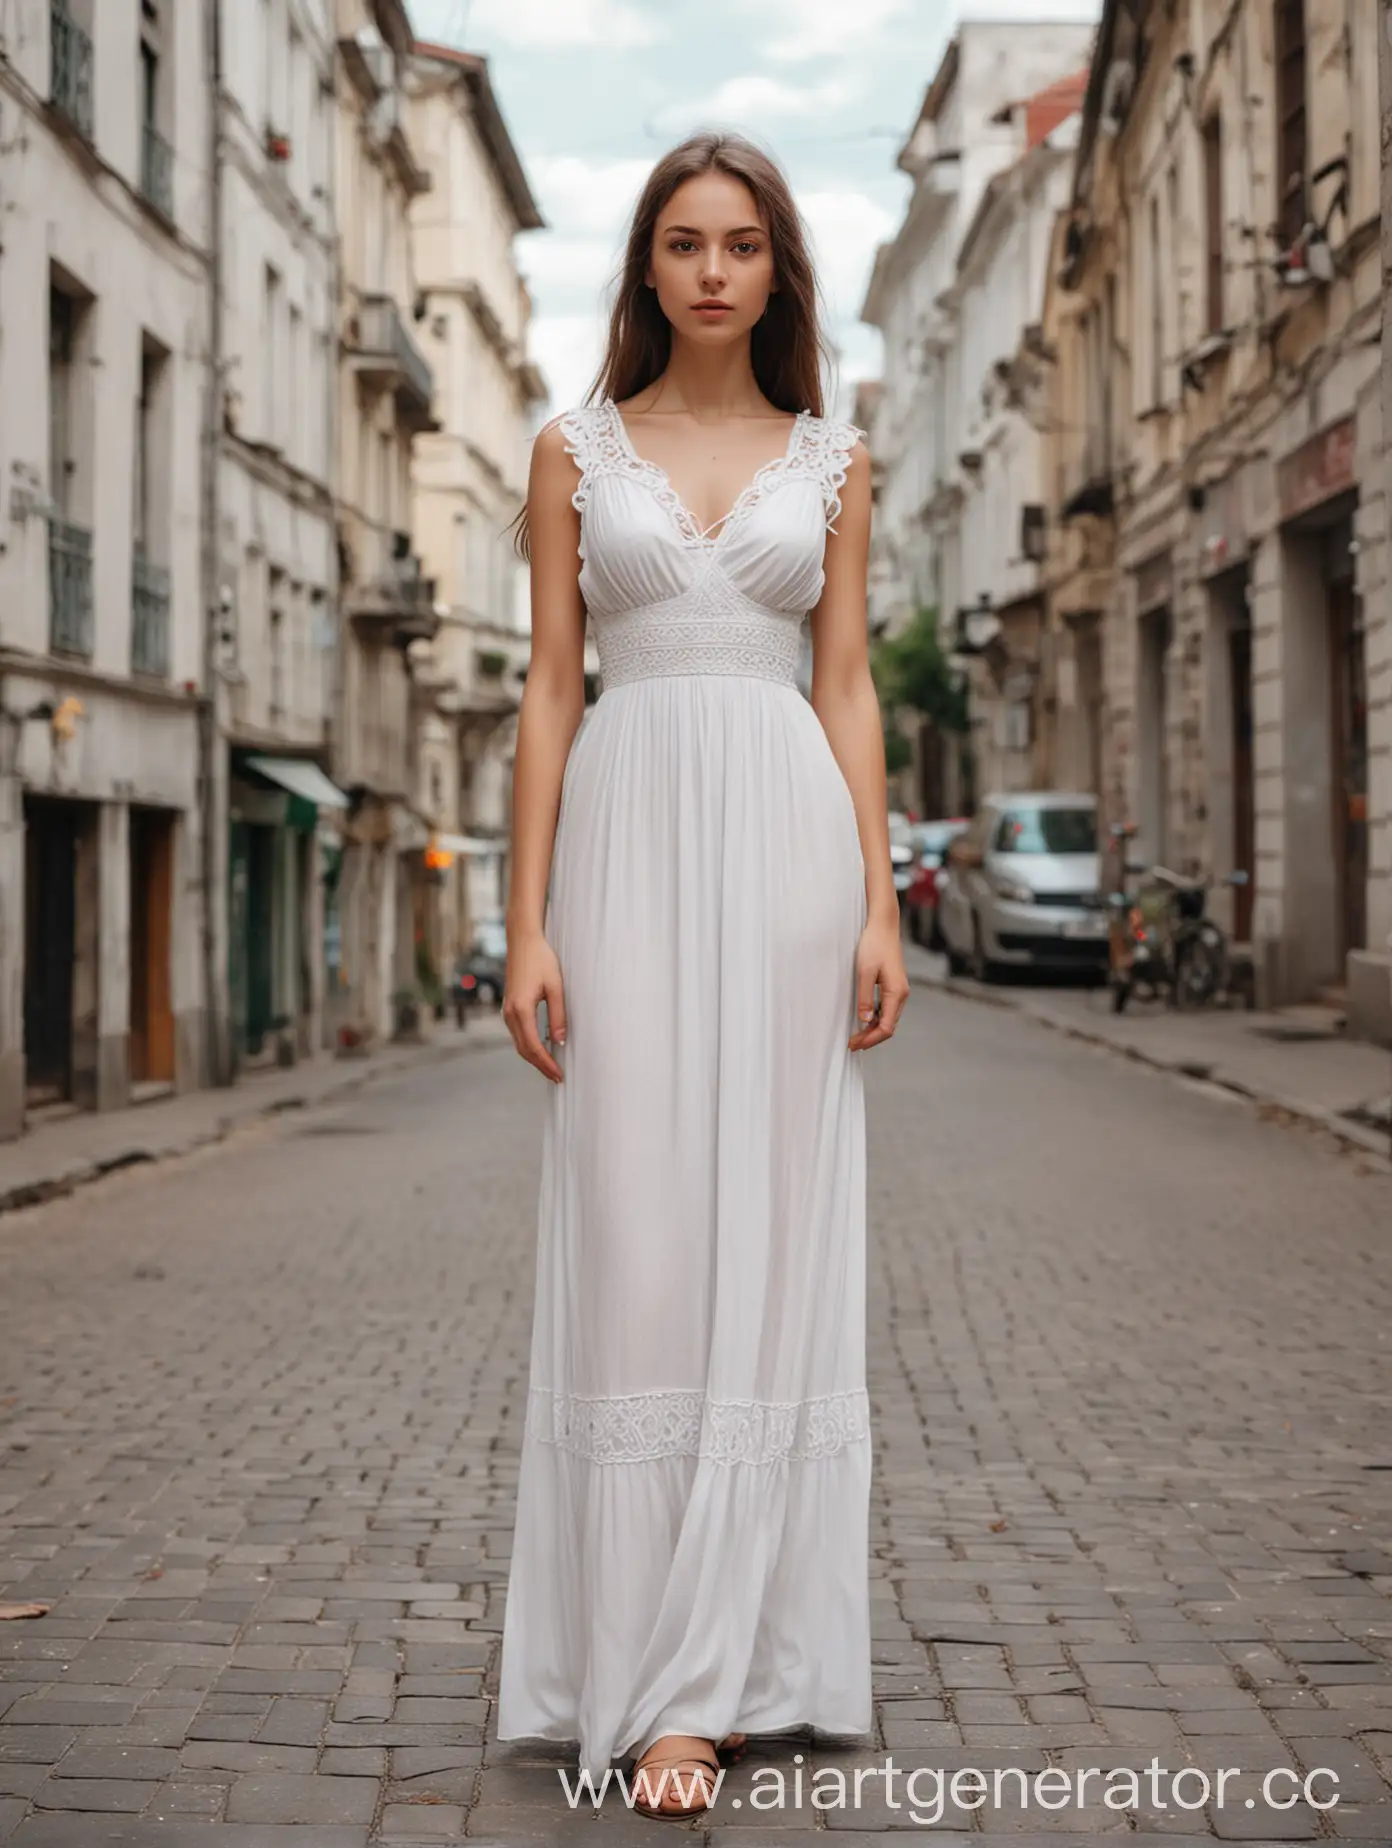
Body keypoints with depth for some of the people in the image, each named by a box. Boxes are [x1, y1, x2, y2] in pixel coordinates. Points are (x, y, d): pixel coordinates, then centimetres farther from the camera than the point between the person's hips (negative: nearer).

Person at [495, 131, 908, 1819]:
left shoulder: (830, 459, 13)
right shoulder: (577, 450, 10)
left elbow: (849, 687, 9)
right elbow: (548, 690, 5)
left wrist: (881, 904, -1)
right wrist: (528, 923, -4)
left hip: (788, 837, 1)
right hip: (630, 833, -1)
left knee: (770, 1236, 0)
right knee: (635, 1241, -6)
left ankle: (733, 1655, 8)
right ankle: (657, 1681, 0)